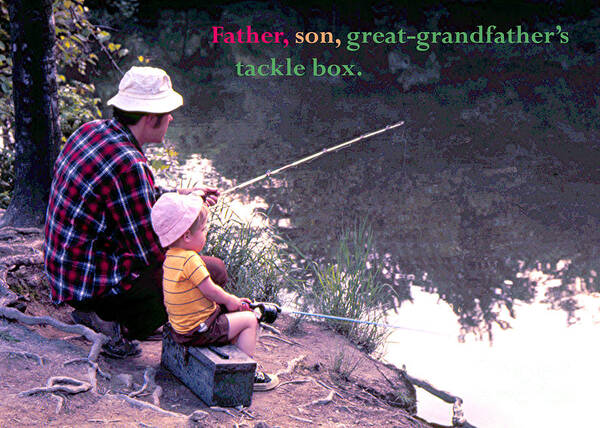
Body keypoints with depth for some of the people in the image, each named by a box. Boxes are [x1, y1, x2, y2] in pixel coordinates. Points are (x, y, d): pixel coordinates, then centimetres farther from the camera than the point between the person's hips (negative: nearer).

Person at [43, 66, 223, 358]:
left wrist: (182, 195, 15)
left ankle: (95, 312, 19)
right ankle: (123, 327, -1)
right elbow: (150, 252, -20)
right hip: (92, 285, -9)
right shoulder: (127, 164, -27)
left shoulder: (91, 130, 2)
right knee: (213, 272, -7)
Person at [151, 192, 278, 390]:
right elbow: (211, 290, -18)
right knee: (249, 319, 0)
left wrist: (231, 300, 13)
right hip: (198, 331, -10)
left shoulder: (170, 256, 6)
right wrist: (230, 300, 2)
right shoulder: (190, 260, -26)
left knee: (232, 313, 26)